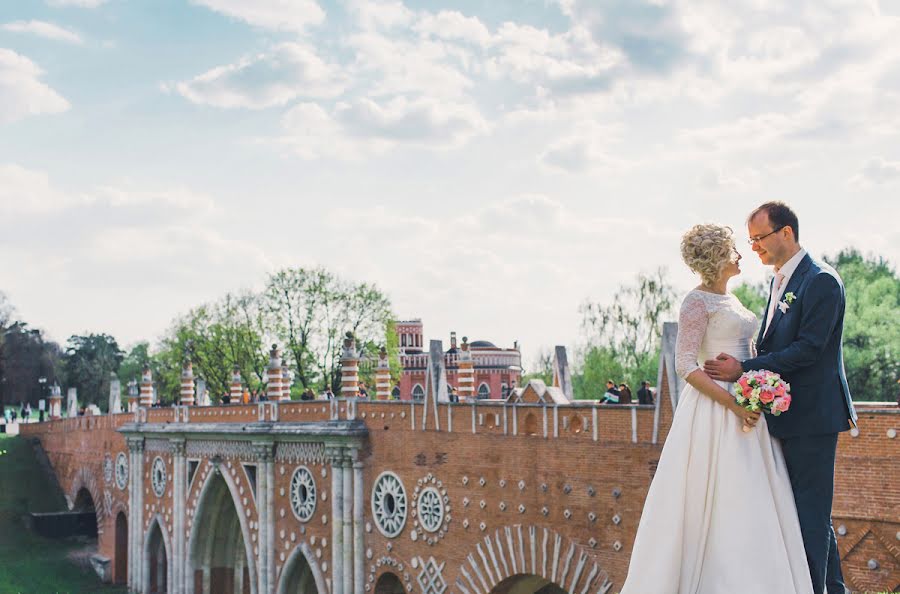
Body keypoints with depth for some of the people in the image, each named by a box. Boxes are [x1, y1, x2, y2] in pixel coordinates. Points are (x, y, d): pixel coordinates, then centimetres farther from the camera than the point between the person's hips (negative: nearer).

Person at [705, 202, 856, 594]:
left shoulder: (821, 281, -14)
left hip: (812, 415, -9)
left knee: (811, 511, -6)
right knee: (812, 510, 16)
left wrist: (744, 369, -19)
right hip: (789, 415, 9)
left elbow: (807, 349, -20)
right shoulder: (780, 282, 15)